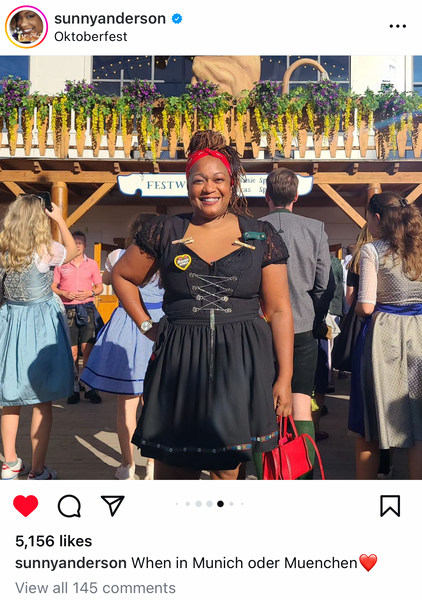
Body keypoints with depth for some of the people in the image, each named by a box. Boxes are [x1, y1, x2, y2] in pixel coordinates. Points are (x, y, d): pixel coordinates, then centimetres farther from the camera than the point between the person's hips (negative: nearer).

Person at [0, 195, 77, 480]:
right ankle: (38, 470, 13)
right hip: (42, 326, -4)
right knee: (42, 402, 6)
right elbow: (72, 251, 9)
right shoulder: (47, 250, -15)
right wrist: (61, 220, 11)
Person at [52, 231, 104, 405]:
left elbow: (100, 287, 11)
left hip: (87, 309, 0)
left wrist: (90, 293, -9)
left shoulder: (92, 264, 9)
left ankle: (90, 388, 5)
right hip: (68, 310, 0)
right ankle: (73, 389, 12)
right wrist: (64, 294, -12)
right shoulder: (61, 264, 7)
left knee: (88, 349, -4)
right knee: (71, 351, 2)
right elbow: (52, 287, 7)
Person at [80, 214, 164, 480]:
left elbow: (106, 279, 20)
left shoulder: (118, 256, -1)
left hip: (127, 324, -1)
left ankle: (128, 466, 19)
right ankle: (153, 464, 21)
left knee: (126, 403, 8)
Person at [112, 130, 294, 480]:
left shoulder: (261, 237, 2)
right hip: (179, 363, 0)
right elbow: (122, 277, 16)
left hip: (242, 363, 0)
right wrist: (146, 326, 6)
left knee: (227, 470, 13)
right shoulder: (165, 233, 3)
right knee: (171, 471, 9)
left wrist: (284, 378, -4)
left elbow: (279, 310, 1)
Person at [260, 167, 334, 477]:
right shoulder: (315, 228, -3)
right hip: (303, 328, 0)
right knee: (302, 405, 7)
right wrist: (316, 322, 11)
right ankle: (304, 475, 10)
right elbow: (326, 284, -3)